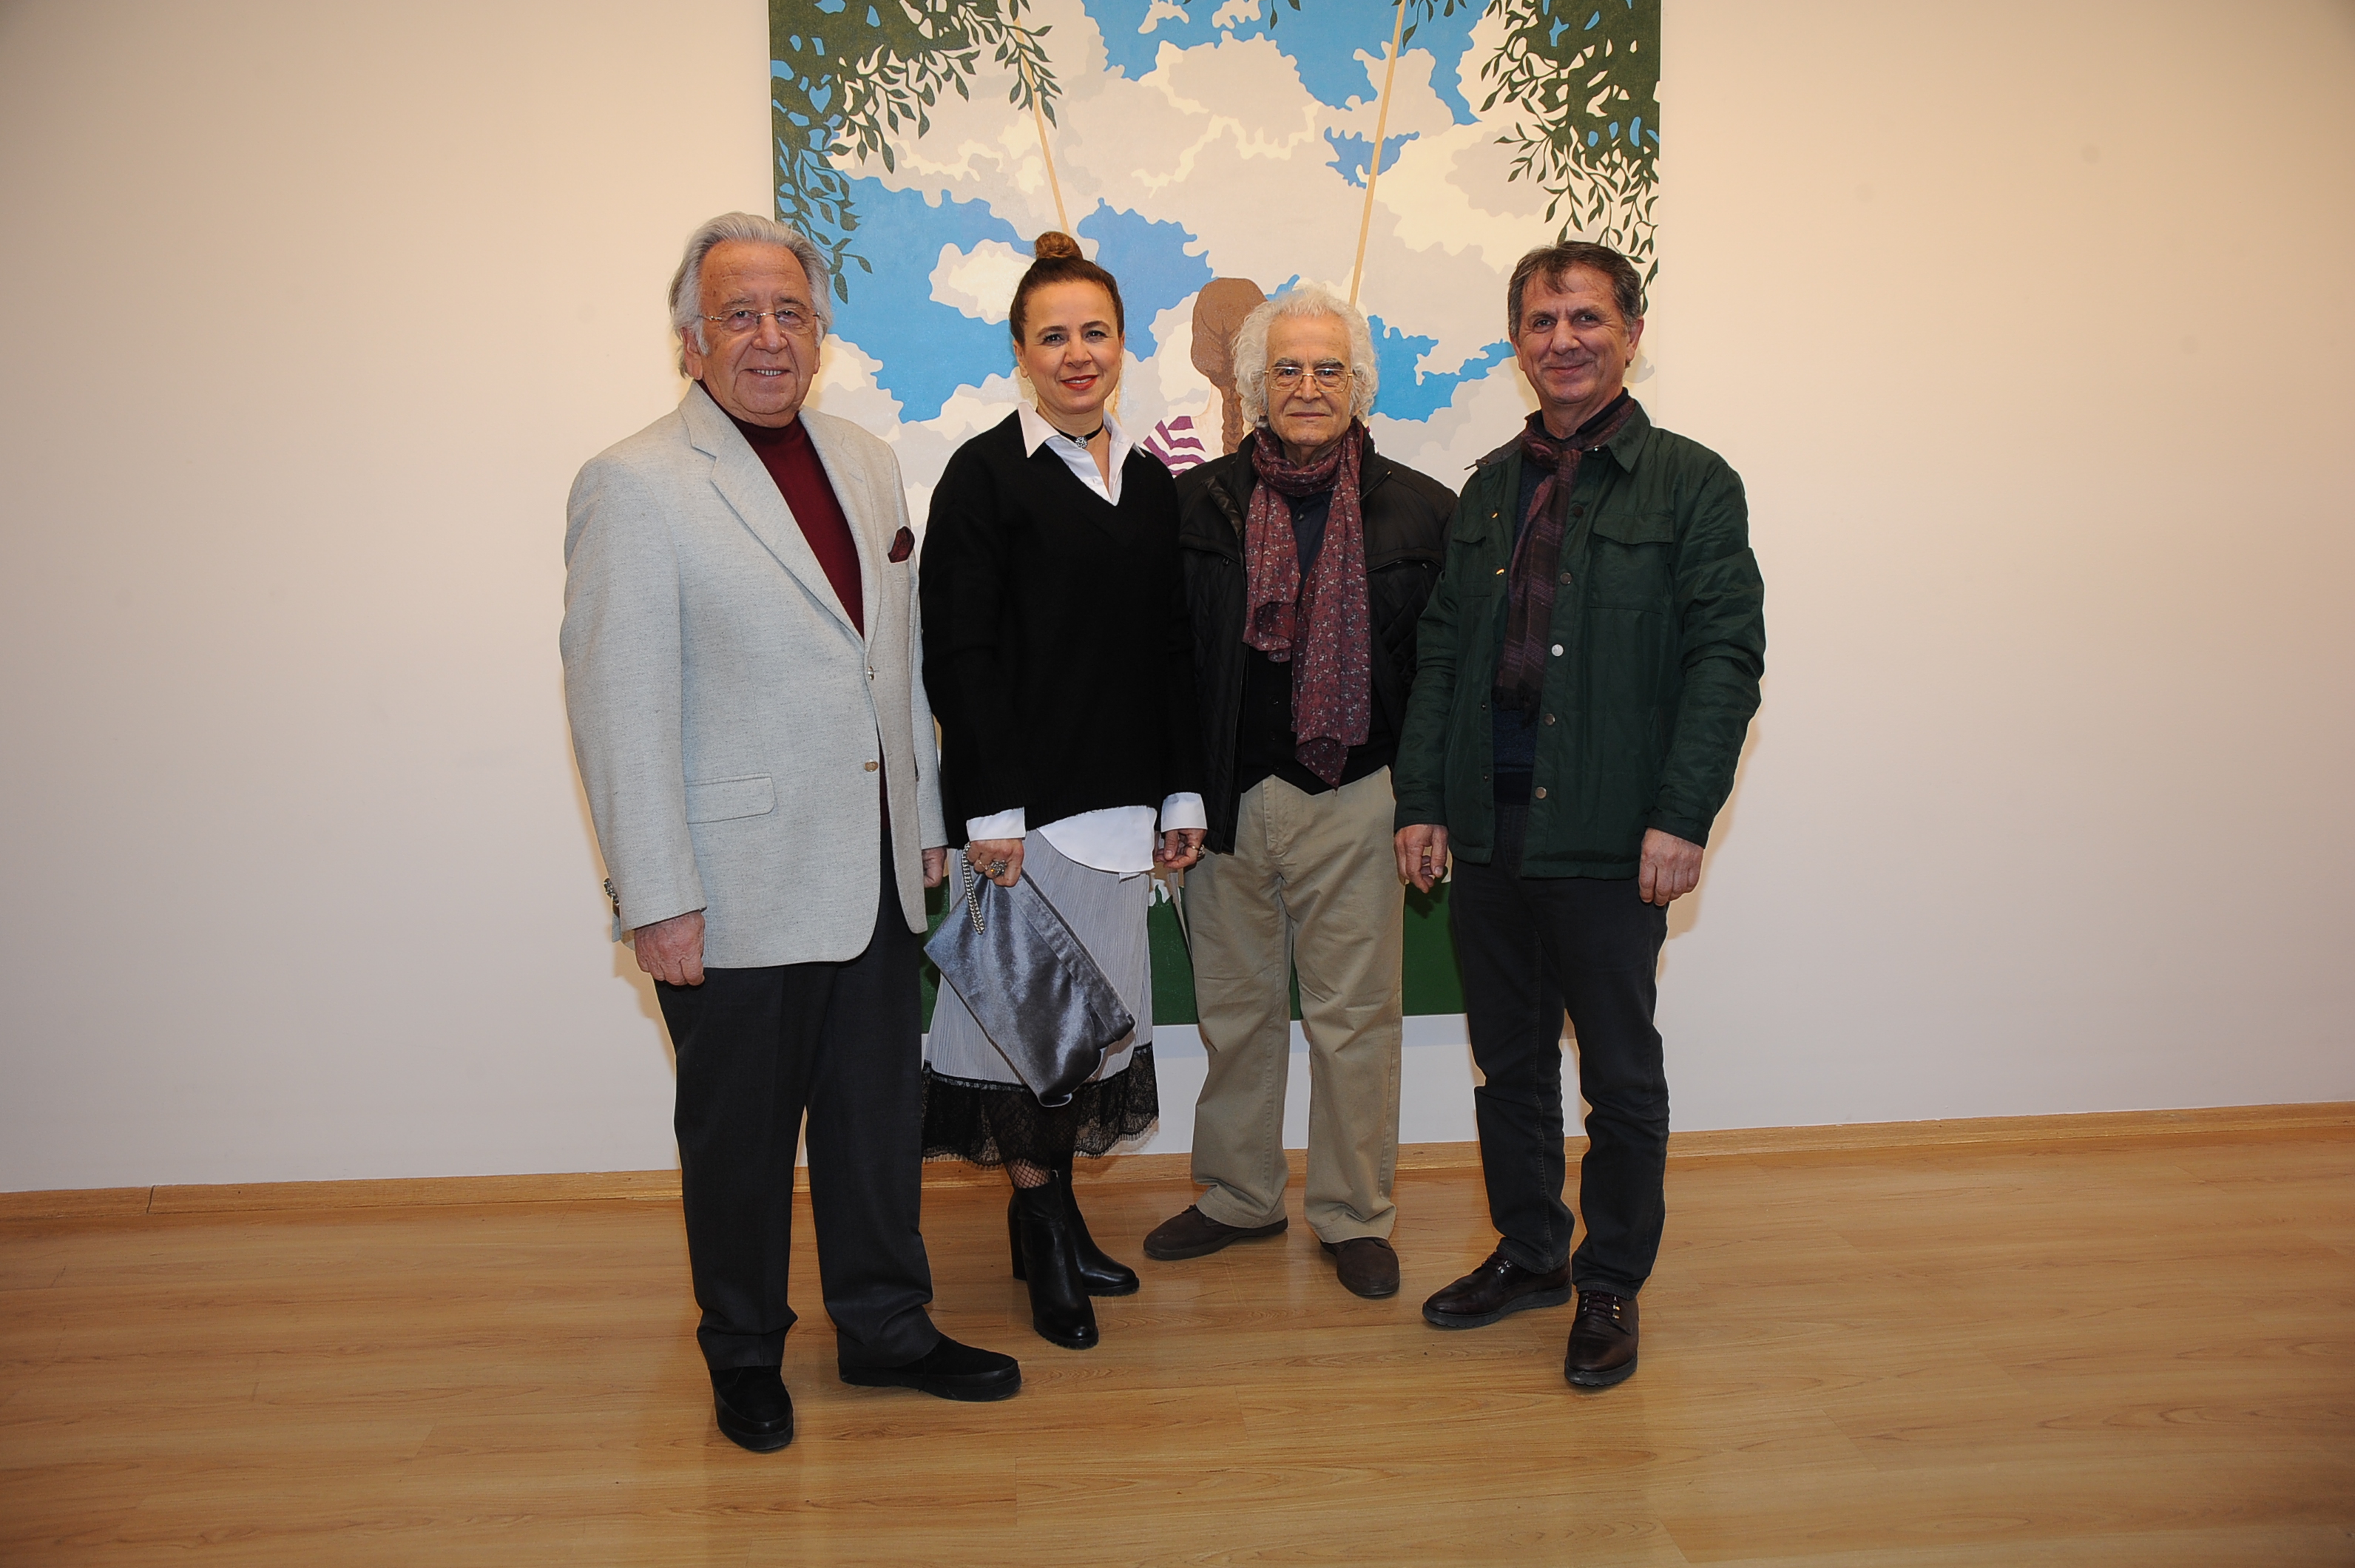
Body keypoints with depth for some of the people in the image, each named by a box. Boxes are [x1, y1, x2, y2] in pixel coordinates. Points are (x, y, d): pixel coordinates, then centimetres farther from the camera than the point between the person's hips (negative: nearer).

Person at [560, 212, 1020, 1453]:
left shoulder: (867, 464, 10)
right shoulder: (633, 486, -10)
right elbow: (619, 708, -13)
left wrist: (926, 823, 15)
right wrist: (657, 899, -16)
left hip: (873, 874, 6)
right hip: (738, 884, -6)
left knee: (879, 1116, 17)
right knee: (740, 1137, 11)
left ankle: (885, 1327, 35)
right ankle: (742, 1355, 32)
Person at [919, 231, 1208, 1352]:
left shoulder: (1150, 480, 12)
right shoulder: (985, 473, -5)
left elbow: (1172, 650, 13)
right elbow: (958, 653, -10)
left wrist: (1184, 794, 9)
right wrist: (989, 809, -15)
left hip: (1121, 796, 6)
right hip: (1023, 796, -6)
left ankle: (1054, 1214, 26)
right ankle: (1042, 1233, 16)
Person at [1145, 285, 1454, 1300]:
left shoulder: (1419, 512, 0)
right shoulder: (1197, 504, 2)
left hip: (1354, 802, -1)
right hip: (1225, 798, 2)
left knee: (1353, 1015, 7)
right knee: (1233, 1009, 14)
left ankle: (1354, 1217, 25)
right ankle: (1238, 1197, 33)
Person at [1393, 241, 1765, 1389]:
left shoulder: (1690, 484, -2)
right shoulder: (1488, 489, 13)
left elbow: (1725, 658, -8)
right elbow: (1440, 652, 12)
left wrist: (1681, 818, -16)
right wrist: (1421, 798, 5)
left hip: (1609, 836, -4)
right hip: (1488, 825, 5)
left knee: (1619, 1076, 7)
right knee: (1508, 1060, 15)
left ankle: (1611, 1285, 25)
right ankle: (1527, 1254, 33)